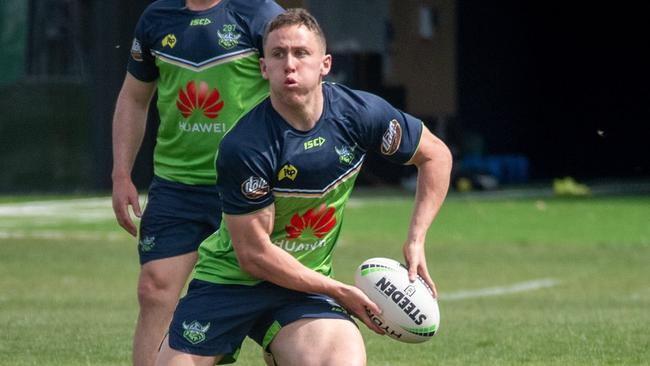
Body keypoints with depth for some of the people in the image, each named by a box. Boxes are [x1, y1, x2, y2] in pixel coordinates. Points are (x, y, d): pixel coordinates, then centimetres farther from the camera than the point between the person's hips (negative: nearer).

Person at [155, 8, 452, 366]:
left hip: (304, 289, 2)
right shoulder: (242, 147, -23)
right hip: (230, 280, -2)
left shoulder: (361, 114, -10)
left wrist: (416, 241, -3)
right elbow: (253, 254, -19)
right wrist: (338, 291, -17)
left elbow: (436, 155, 7)